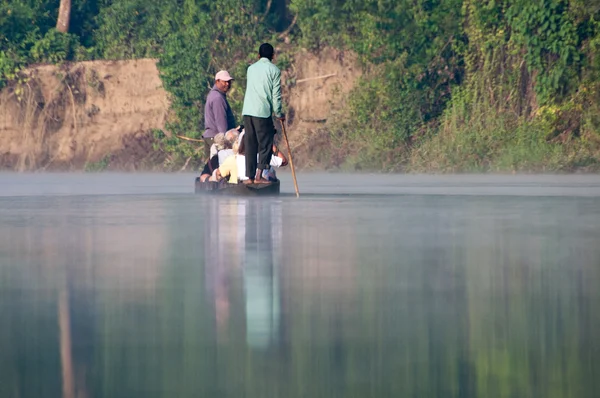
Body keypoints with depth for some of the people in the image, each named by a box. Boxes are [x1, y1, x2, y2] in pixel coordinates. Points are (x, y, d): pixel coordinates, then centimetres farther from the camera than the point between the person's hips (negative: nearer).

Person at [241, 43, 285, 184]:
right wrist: (279, 114, 5)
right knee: (265, 144, 1)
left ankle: (250, 176, 7)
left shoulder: (251, 68, 15)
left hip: (247, 111, 5)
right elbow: (276, 95, -5)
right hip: (263, 111, -5)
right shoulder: (274, 70, -1)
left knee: (250, 145, 9)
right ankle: (259, 176, -9)